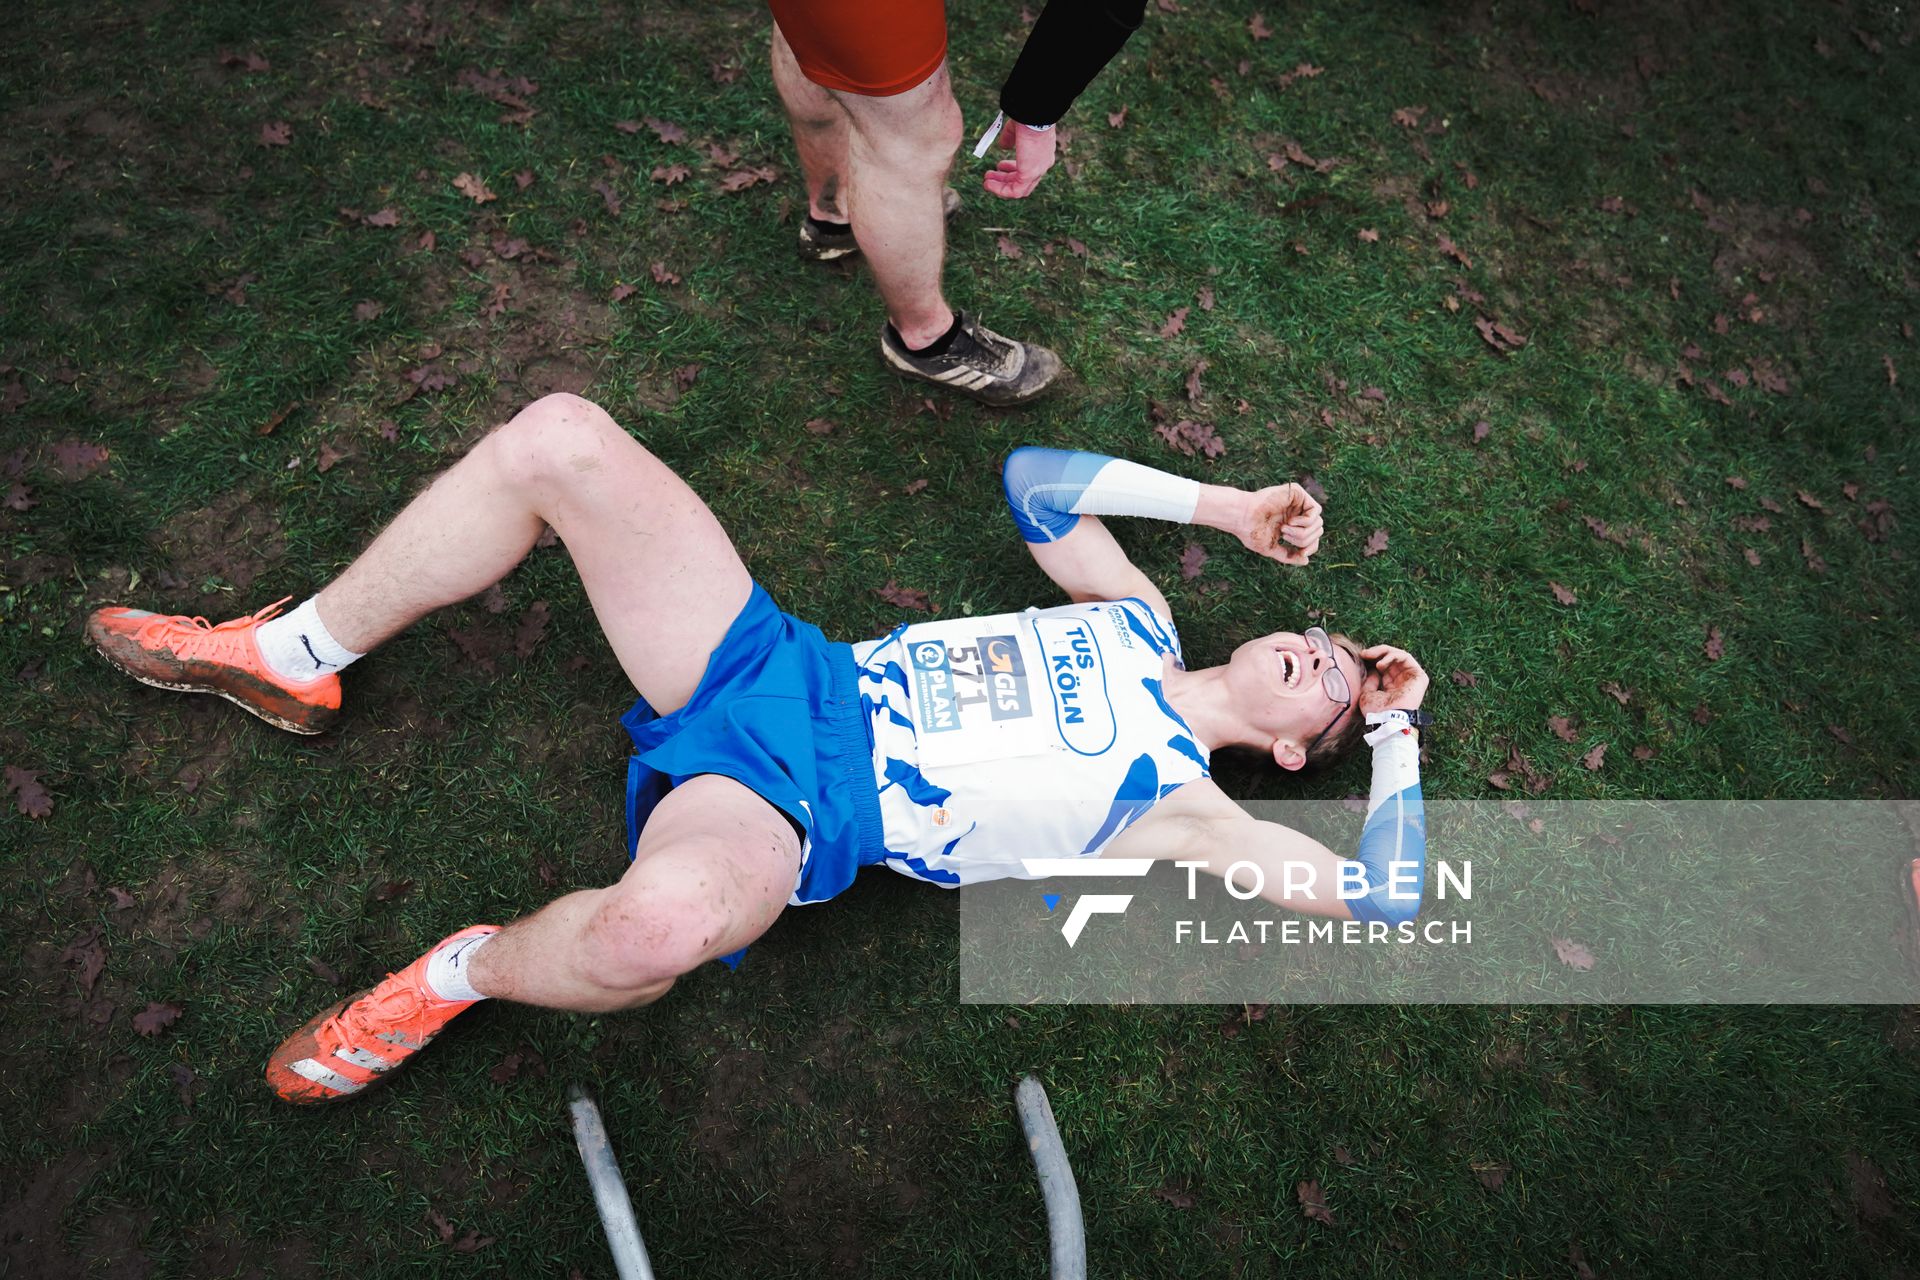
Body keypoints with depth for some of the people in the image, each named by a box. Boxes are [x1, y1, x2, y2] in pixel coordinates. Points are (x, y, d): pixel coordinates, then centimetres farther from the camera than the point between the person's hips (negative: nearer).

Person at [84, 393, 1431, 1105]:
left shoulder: (1181, 809, 0)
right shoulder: (1138, 618, 16)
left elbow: (1385, 900, -6)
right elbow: (1033, 479, 21)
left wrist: (1396, 731, 5)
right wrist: (1225, 504, 20)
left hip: (795, 811, -5)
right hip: (790, 670, 6)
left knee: (664, 918, -43)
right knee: (557, 436, -12)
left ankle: (468, 970, -3)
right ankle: (297, 661, 8)